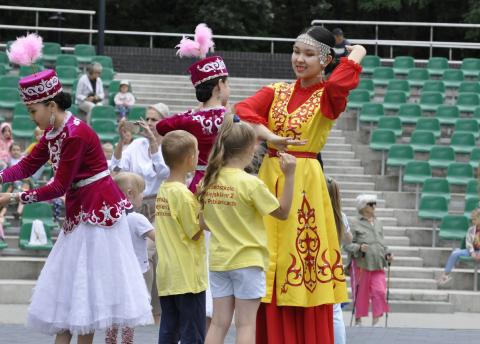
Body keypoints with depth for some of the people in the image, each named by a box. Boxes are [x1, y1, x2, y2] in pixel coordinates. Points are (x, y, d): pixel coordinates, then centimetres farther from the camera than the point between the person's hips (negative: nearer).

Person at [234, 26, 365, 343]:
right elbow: (244, 110, -6)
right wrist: (271, 137, -22)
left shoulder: (328, 96, -1)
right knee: (269, 268, 3)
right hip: (271, 178, 5)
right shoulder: (278, 91, 12)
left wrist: (355, 55, -9)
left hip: (305, 183, -4)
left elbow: (340, 84, -27)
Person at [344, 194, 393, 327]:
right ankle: (358, 320, 18)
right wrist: (359, 248, -23)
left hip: (378, 265, 4)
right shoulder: (354, 224, -4)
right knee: (361, 293, 4)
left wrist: (387, 254, 8)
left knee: (380, 291, -7)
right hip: (362, 264, -4)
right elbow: (347, 244, -6)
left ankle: (376, 320, -1)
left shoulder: (378, 223, 15)